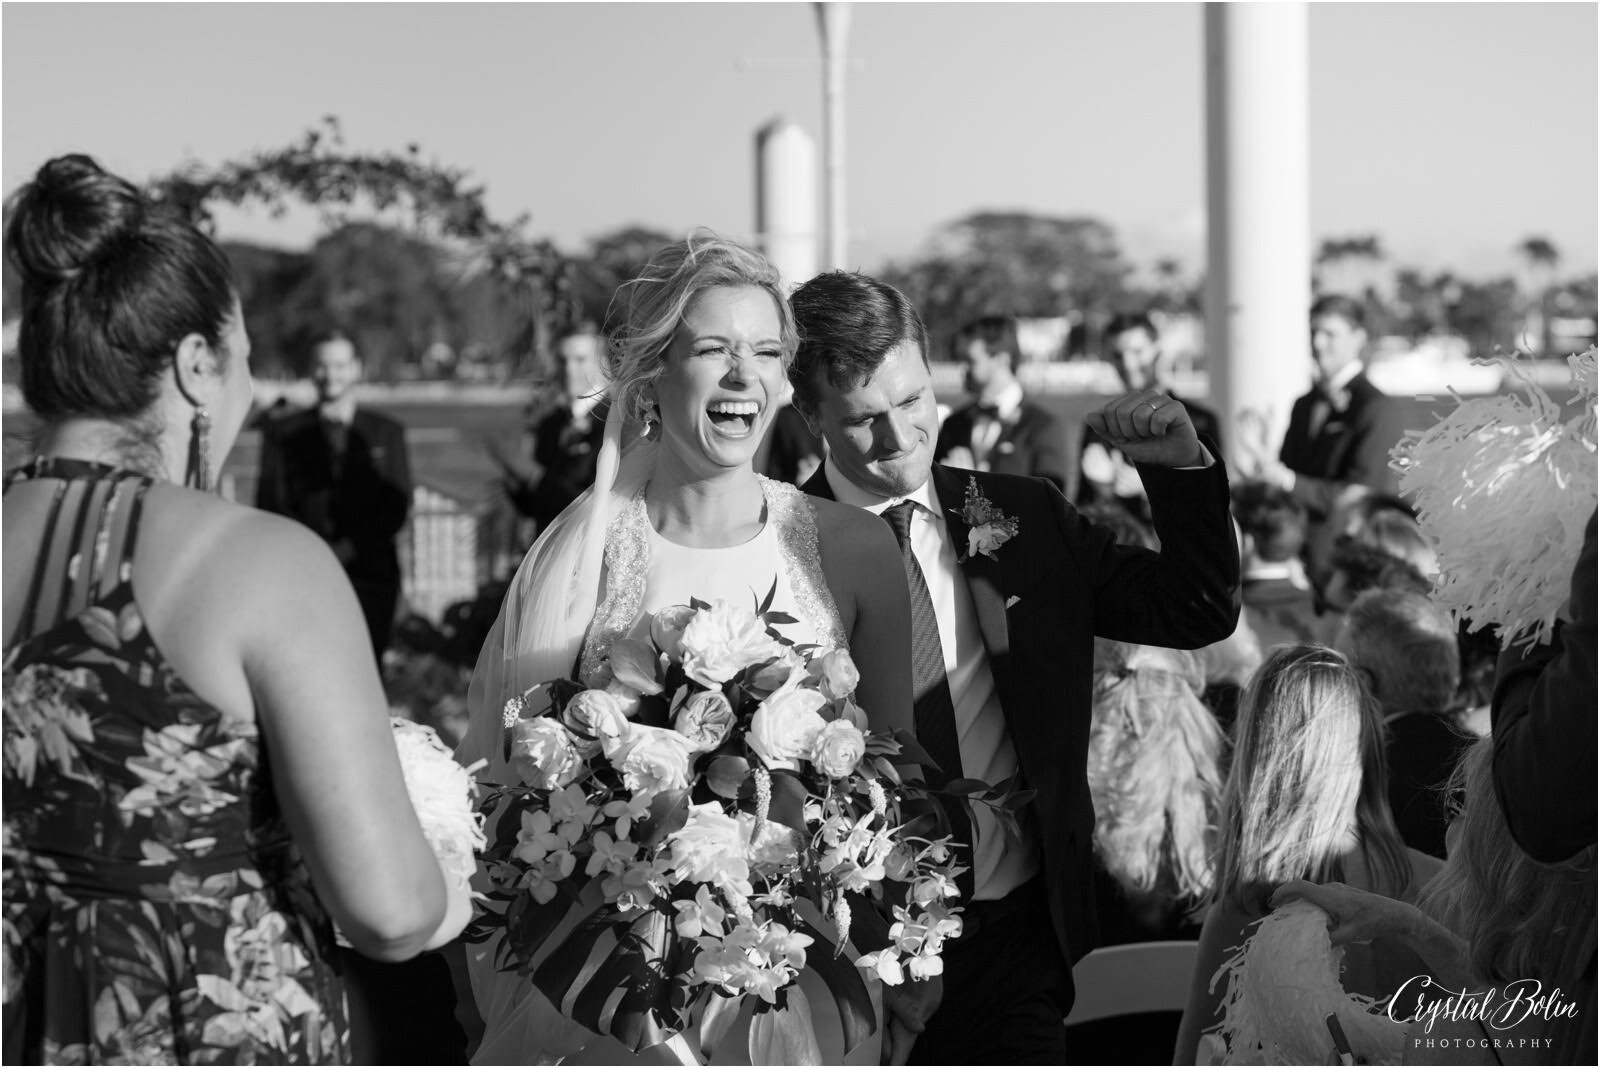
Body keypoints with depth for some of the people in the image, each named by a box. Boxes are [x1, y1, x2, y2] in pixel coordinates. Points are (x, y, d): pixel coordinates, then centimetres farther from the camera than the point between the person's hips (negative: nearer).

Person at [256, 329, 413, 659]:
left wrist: (349, 548, -8)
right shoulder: (284, 434, 14)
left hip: (370, 575, 1)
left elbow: (397, 508, 7)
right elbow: (269, 504, 7)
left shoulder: (387, 433, 15)